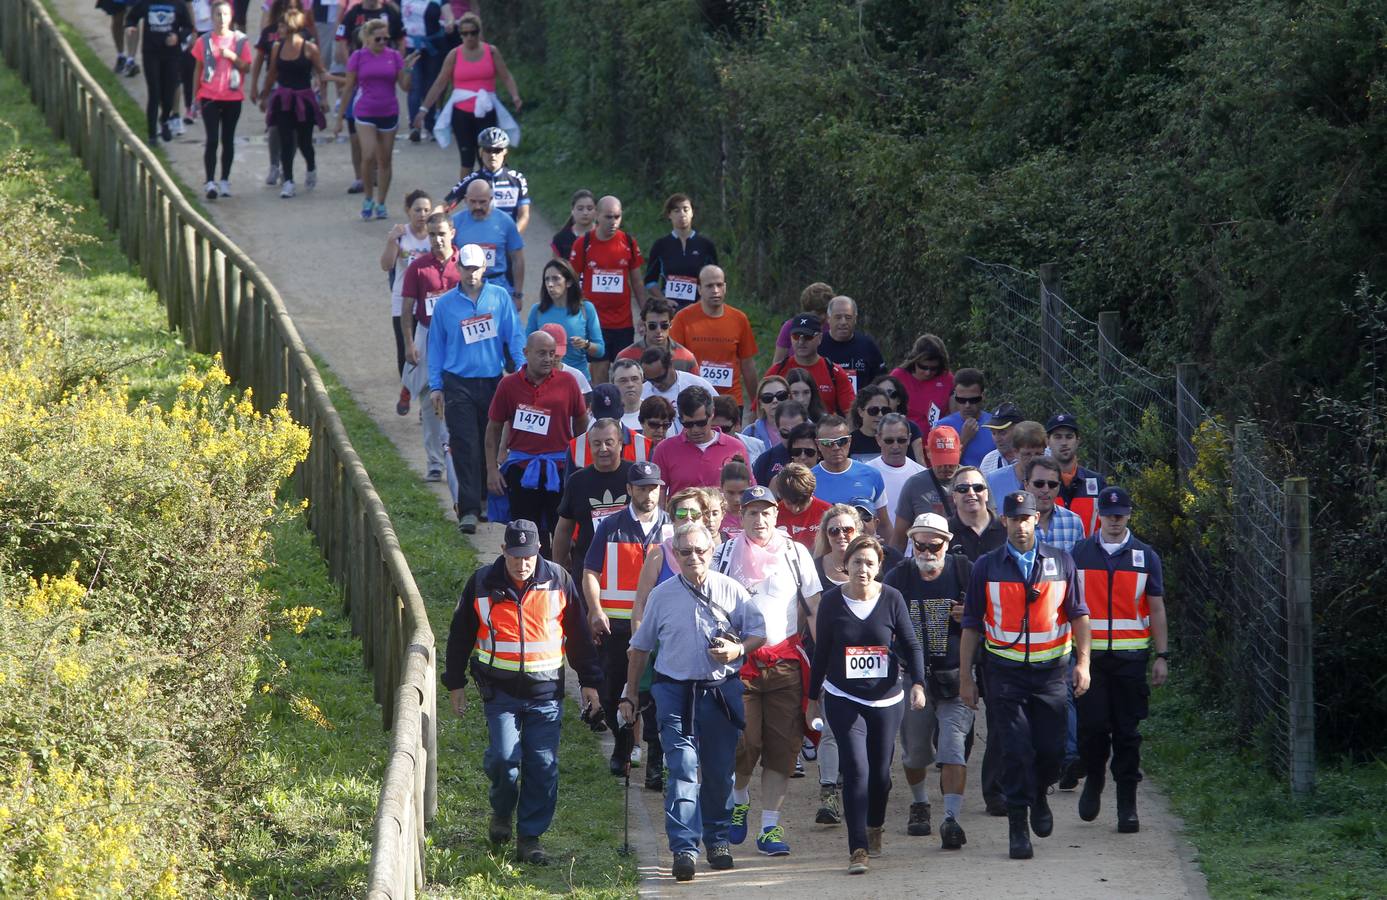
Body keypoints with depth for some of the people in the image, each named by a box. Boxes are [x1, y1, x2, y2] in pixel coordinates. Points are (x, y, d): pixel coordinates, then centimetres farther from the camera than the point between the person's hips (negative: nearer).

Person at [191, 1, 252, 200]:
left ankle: (225, 182, 17)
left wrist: (233, 57, -16)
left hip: (233, 96, 1)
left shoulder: (240, 40, 3)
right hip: (210, 97, -1)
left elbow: (247, 67, 1)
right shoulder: (204, 41, 3)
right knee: (212, 140, -10)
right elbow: (198, 69, 7)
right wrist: (196, 96, 5)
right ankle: (210, 182, -15)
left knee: (228, 140, 9)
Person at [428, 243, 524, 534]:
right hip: (459, 384, -1)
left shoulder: (499, 298, 4)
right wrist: (435, 387, 6)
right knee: (465, 447, -8)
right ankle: (468, 510, -11)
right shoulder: (445, 304, 3)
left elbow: (514, 336, 5)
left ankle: (486, 498, 25)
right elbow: (436, 346, 9)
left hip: (493, 382, 1)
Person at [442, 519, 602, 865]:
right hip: (500, 690, -1)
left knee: (543, 767, -2)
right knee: (504, 758, -13)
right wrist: (455, 683, 12)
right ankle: (502, 812, 17)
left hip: (546, 692, 1)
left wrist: (589, 681, 13)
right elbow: (460, 635, 10)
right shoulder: (482, 583, 0)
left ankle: (530, 838, 9)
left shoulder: (558, 581, 2)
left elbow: (578, 635, 11)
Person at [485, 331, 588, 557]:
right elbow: (494, 428, 6)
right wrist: (492, 469, 0)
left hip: (559, 468, 0)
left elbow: (581, 422, 12)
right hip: (521, 468, 0)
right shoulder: (509, 385, 0)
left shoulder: (567, 382, 1)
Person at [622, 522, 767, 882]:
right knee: (683, 772, -12)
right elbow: (640, 647, 13)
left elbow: (759, 633, 6)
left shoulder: (731, 591, 2)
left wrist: (738, 649, -15)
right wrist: (630, 694, 12)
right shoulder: (662, 596, 4)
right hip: (675, 693, -1)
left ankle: (717, 839, 27)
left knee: (720, 772, 10)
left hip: (721, 691, 1)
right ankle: (684, 849, -18)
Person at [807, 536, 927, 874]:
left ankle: (874, 827, 39)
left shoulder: (891, 599, -4)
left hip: (886, 700, 1)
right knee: (856, 769, -14)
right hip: (843, 700, -1)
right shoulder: (832, 601, -3)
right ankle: (858, 849, -15)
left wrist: (917, 683, -12)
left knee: (881, 772, 9)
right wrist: (813, 698, 11)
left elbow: (910, 644, 1)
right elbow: (821, 652, 6)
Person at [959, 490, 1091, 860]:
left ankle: (1038, 796, 31)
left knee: (1051, 749, 0)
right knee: (1016, 751, -7)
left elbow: (1078, 615, 9)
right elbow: (971, 624, 6)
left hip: (1051, 671, 1)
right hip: (1005, 672, -1)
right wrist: (965, 676, 3)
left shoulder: (1060, 562, 6)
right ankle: (1018, 827, 1)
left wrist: (1083, 662, -3)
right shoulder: (987, 566, 3)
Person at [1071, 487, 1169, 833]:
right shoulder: (1080, 554, 7)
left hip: (1131, 657, 0)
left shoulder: (1145, 556, 8)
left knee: (1127, 733, 0)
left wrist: (1162, 656, 5)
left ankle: (1127, 805, 5)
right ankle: (1093, 781, 19)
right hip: (1090, 656, 0)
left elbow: (1156, 609, 10)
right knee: (1092, 725, -8)